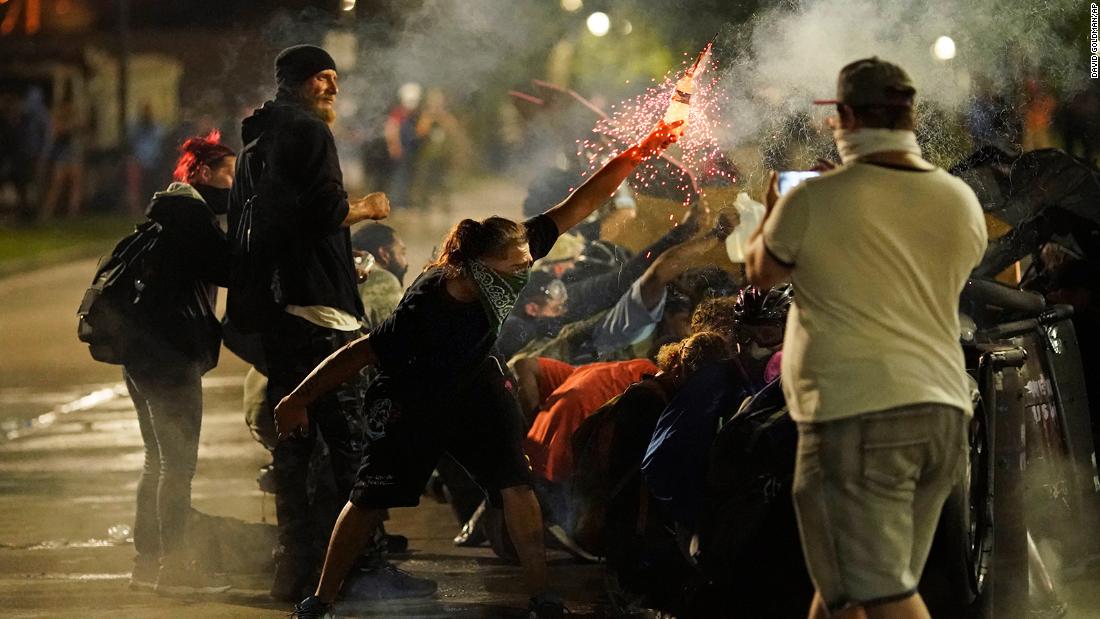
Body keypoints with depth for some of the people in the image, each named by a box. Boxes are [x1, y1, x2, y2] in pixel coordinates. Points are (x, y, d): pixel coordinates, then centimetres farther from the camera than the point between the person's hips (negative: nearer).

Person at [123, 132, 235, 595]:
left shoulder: (168, 208, 20)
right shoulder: (190, 211, -12)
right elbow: (228, 267, -19)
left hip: (144, 348, 11)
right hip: (172, 352, -11)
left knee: (159, 461, 16)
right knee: (178, 462, -7)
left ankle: (147, 562, 20)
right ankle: (173, 567, -6)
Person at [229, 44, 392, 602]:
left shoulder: (256, 144, 21)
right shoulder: (309, 133, -7)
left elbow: (240, 227, 24)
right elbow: (325, 210, -19)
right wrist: (364, 208, 0)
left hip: (272, 308, 9)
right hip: (316, 305, -9)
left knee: (291, 436, 12)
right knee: (346, 436, -8)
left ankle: (296, 562, 14)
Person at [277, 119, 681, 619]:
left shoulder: (512, 256, -26)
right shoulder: (428, 311, -40)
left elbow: (577, 206, -22)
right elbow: (361, 354, -32)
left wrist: (640, 152, -26)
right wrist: (298, 401, -28)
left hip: (475, 383, 5)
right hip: (412, 402, -4)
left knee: (516, 485, -7)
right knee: (371, 500, 4)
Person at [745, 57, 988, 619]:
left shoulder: (813, 201, -7)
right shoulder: (961, 201, 9)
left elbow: (759, 273, 12)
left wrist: (770, 214, 34)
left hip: (857, 415, -7)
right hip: (943, 410, 7)